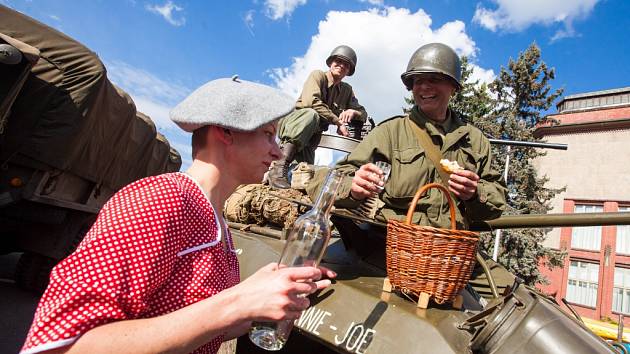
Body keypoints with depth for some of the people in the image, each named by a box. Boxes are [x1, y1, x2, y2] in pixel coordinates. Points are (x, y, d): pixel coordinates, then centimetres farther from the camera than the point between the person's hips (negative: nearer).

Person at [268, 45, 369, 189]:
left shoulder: (347, 90, 16)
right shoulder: (318, 75, -2)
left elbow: (363, 114, 12)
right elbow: (311, 101, -20)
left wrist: (353, 112, -13)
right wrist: (338, 121, -23)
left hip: (310, 138, 5)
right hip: (291, 123, -5)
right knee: (311, 114, -38)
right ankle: (280, 166, -44)